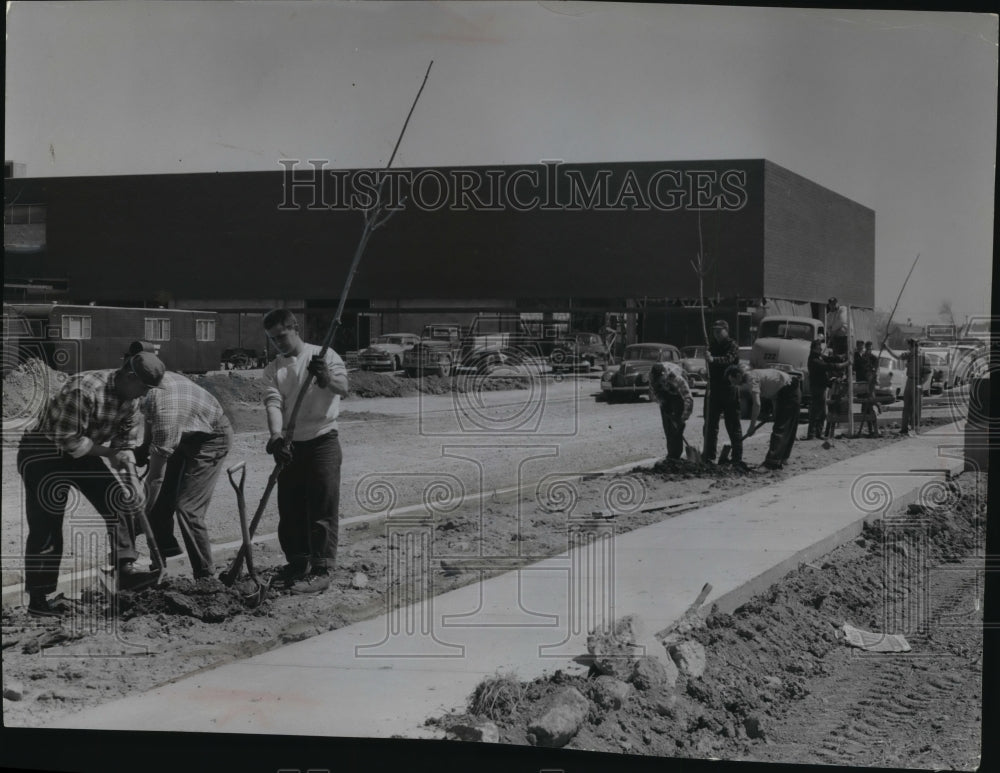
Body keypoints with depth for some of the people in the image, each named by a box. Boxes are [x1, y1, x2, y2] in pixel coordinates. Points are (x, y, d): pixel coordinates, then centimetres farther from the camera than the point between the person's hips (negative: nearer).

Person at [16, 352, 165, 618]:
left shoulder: (131, 399, -5)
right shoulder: (84, 389, -32)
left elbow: (127, 440, 2)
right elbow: (69, 440, -30)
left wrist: (128, 470, -13)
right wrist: (109, 452, -23)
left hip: (81, 452, 8)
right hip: (43, 453, -8)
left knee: (117, 501, -3)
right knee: (46, 526, -7)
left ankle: (125, 569, 1)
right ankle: (37, 598, 2)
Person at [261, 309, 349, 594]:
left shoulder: (324, 356, -2)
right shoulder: (272, 369, 8)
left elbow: (343, 388, -18)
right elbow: (273, 404, -8)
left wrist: (327, 378, -41)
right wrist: (276, 436, -26)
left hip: (322, 441, -5)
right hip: (291, 445, 5)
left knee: (322, 507, -5)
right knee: (289, 507, 10)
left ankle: (321, 570, -3)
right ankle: (297, 562, 23)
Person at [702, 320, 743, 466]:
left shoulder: (732, 346, -7)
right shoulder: (712, 345, 13)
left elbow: (728, 359, -28)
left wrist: (713, 359, -45)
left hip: (729, 391, -6)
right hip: (714, 390, 6)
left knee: (733, 425, -2)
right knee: (710, 424, 6)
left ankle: (737, 457, 0)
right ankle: (709, 455, 11)